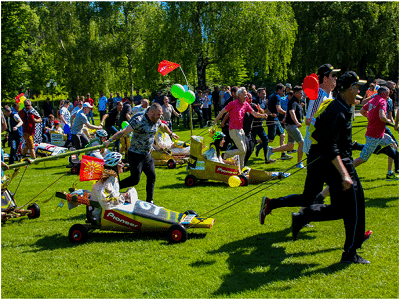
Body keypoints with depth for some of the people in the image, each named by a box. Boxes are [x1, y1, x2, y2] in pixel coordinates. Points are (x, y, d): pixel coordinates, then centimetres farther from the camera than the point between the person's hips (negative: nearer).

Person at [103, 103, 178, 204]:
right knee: (135, 179, -6)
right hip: (135, 154, -7)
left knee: (152, 176, 4)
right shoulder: (138, 121, -20)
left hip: (147, 155, 7)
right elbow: (123, 132, -24)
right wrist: (110, 140, -30)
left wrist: (171, 134, 45)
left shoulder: (157, 121, 4)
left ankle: (149, 201, 13)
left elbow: (164, 127, 28)